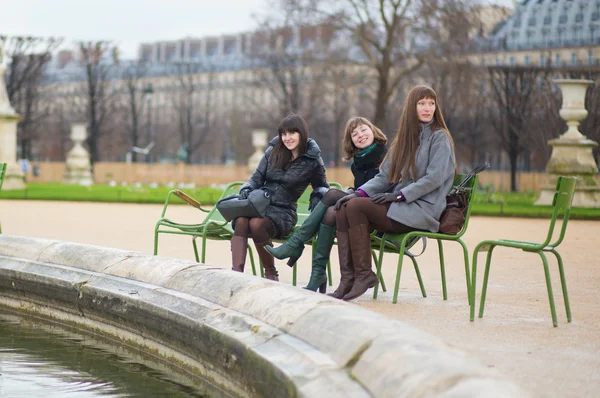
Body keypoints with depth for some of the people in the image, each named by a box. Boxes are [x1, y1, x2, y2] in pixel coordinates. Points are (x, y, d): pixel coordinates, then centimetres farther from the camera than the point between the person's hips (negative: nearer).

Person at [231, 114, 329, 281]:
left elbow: (322, 187, 17)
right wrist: (246, 189, -7)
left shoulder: (312, 161, 3)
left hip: (284, 211, -3)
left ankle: (270, 273, -17)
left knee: (256, 224, -36)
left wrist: (317, 197, -5)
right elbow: (257, 178, 14)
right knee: (241, 220, -34)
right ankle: (237, 272, -43)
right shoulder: (273, 151, 11)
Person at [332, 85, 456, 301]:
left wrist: (399, 195, -17)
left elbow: (434, 178, -13)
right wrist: (360, 192, -2)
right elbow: (384, 176, 16)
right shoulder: (404, 138, 19)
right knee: (343, 210, -14)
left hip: (423, 208, -7)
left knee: (356, 207, -24)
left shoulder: (439, 137, -2)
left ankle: (364, 274, -19)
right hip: (399, 206, 7)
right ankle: (348, 278, -22)